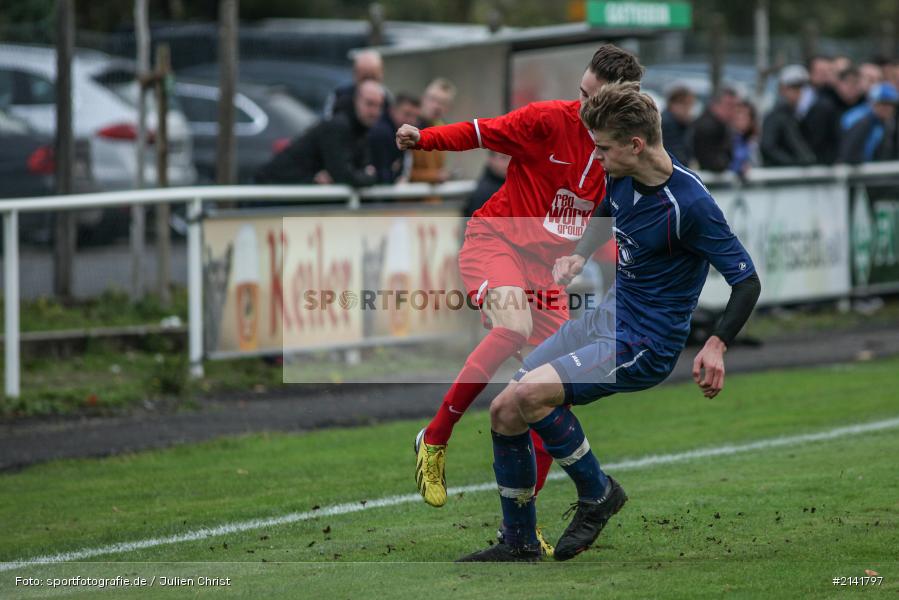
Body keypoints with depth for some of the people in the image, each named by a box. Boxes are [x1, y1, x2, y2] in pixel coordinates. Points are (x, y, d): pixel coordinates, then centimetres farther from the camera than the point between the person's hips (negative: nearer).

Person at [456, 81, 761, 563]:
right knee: (503, 411, 2)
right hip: (607, 315, 8)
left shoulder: (689, 203, -24)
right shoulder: (622, 178, 0)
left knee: (529, 394, -26)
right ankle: (518, 545, 16)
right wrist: (579, 255, 9)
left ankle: (598, 494, -4)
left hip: (646, 343, -8)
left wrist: (716, 345, -32)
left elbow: (746, 282, -20)